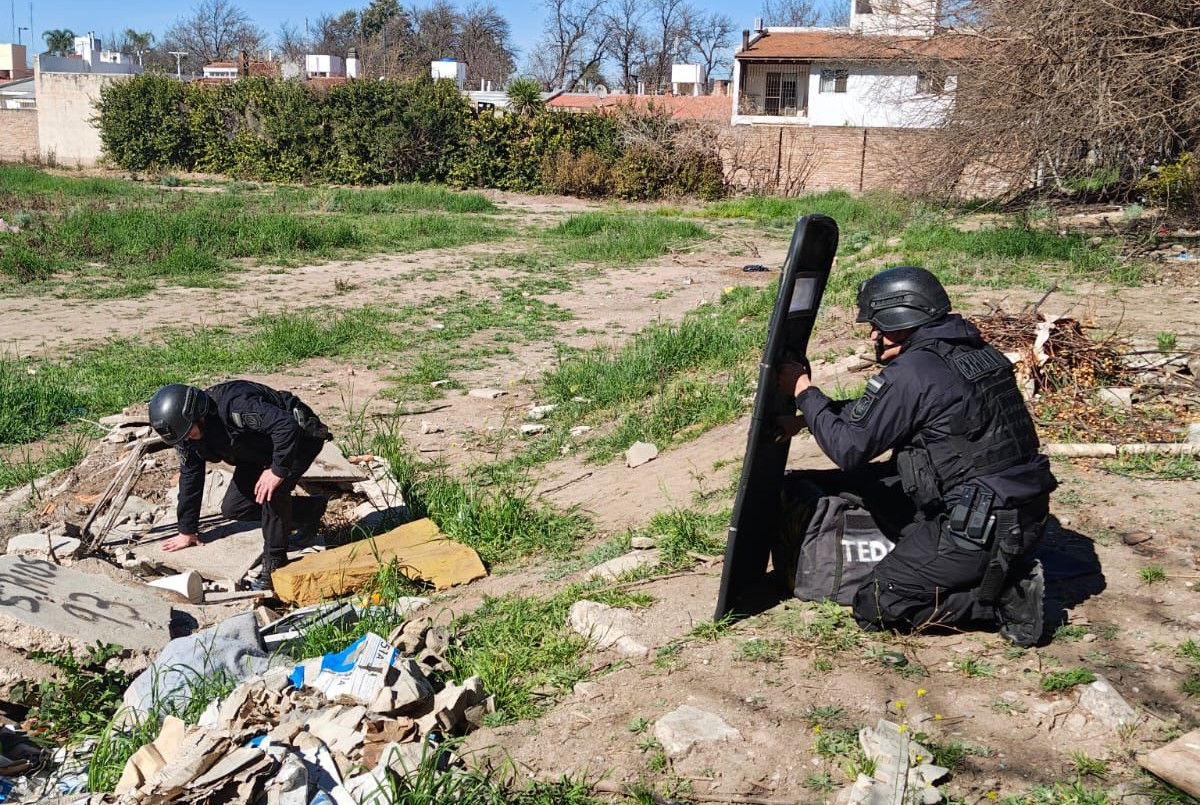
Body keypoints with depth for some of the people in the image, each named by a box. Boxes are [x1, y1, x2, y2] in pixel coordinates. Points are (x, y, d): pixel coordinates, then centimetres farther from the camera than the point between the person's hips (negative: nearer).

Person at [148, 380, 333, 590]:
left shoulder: (233, 403, -37)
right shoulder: (186, 431, -10)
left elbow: (287, 425, -42)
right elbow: (189, 476, 1)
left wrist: (278, 470, -40)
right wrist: (187, 531, 6)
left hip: (300, 436, -9)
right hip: (262, 451, 9)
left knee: (271, 491, -32)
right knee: (232, 508, 1)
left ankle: (274, 564, -15)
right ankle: (311, 510, 15)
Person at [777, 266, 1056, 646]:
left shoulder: (912, 372, -17)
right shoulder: (973, 350, 12)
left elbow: (848, 448, -11)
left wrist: (803, 391, 0)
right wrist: (811, 413, 17)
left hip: (985, 526, -9)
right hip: (1025, 510, 9)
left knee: (875, 608, 0)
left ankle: (1003, 594, -3)